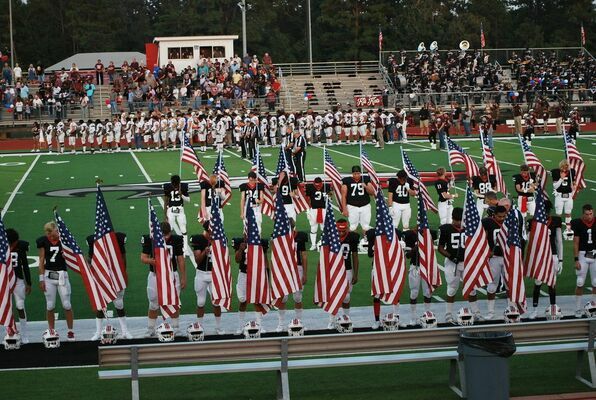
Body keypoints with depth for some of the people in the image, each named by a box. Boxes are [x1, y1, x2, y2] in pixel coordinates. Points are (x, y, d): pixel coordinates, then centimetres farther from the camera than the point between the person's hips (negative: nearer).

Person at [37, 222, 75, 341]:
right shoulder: (44, 242, -1)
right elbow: (41, 261, 5)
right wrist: (41, 279, 3)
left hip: (62, 274, -1)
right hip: (48, 275, 1)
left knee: (66, 305, 1)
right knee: (50, 306, 6)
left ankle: (70, 331, 14)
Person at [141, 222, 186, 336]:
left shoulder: (176, 240, -4)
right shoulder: (150, 240, -7)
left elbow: (181, 260, 3)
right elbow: (143, 258, -5)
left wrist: (183, 278, 4)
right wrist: (153, 261, -25)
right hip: (155, 275, 0)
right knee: (153, 305, 9)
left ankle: (176, 328, 20)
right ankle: (150, 329, 21)